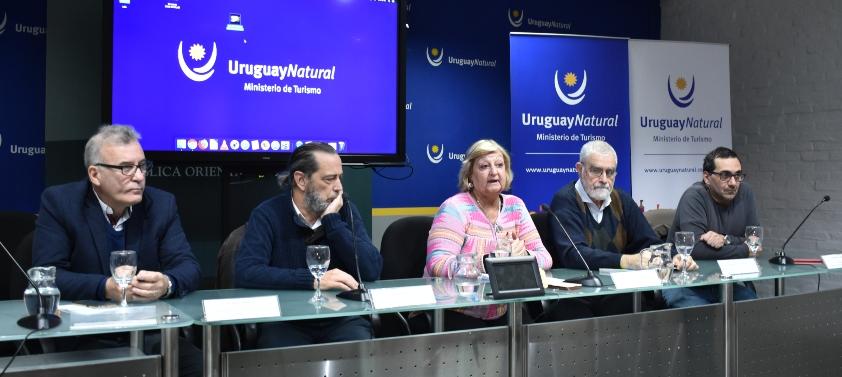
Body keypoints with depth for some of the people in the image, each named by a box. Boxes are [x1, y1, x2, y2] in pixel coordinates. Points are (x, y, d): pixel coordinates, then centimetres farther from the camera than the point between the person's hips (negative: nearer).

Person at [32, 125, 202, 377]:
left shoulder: (162, 203, 3)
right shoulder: (59, 202, -4)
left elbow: (188, 268, -2)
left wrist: (166, 284, -26)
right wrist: (106, 288, -27)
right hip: (84, 338, -2)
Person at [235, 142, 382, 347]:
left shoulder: (345, 210, 2)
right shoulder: (268, 214, -6)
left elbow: (372, 271, -8)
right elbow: (245, 272, -21)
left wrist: (332, 221, -14)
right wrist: (313, 279, -27)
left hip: (341, 318, 3)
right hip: (285, 321, -2)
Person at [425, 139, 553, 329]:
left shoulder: (515, 205, 7)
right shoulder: (455, 208, -9)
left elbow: (544, 257, 3)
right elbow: (438, 265, -21)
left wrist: (523, 256, -20)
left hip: (503, 316, 5)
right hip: (457, 317, -5)